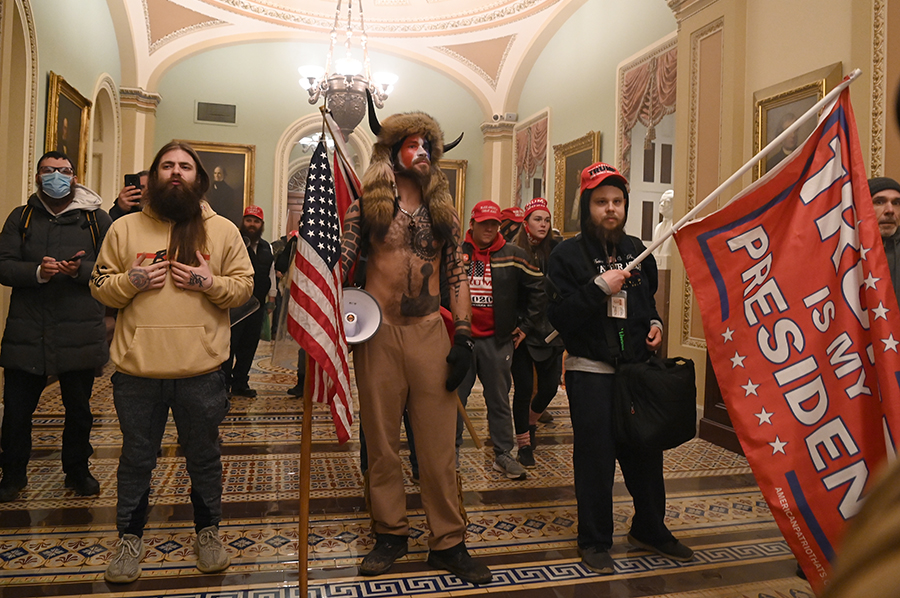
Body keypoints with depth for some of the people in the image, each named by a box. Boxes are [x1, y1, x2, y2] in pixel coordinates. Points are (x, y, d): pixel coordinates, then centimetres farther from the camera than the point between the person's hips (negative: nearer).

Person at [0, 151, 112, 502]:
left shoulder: (96, 219, 5)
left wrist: (81, 270, -19)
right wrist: (37, 272, -17)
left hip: (80, 333, -1)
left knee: (79, 409, 11)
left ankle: (77, 471, 29)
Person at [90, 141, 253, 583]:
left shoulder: (223, 231, 5)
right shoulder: (124, 228, 7)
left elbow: (244, 285, 4)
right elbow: (100, 286, 9)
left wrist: (211, 283, -13)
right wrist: (131, 280, -10)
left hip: (202, 370, 0)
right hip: (137, 369, 1)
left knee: (204, 456, 13)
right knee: (136, 458, 14)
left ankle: (208, 531, 32)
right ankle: (130, 538, 33)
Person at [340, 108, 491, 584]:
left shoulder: (444, 213, 12)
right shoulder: (366, 206, 5)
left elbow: (457, 276, 9)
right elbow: (338, 263, 1)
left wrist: (463, 338, 1)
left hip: (430, 332, 1)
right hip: (378, 331, -1)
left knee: (439, 442, 2)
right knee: (382, 440, 7)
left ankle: (448, 542, 15)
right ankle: (391, 533, 23)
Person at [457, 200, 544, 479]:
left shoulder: (514, 256, 2)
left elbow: (538, 290, 9)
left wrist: (526, 326, 6)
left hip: (497, 340, 0)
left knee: (499, 400, 9)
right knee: (455, 397, 8)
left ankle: (503, 454, 20)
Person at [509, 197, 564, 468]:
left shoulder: (556, 250, 3)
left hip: (550, 330, 3)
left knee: (549, 387, 8)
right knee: (524, 388, 3)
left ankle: (530, 422, 39)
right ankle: (524, 444, 20)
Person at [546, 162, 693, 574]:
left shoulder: (637, 251, 12)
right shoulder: (568, 255, -6)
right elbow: (559, 316, -15)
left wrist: (654, 323, 7)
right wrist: (599, 287, -22)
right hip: (590, 372, -5)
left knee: (646, 452, 12)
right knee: (595, 457, 1)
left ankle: (650, 529, 33)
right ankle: (594, 541, 19)